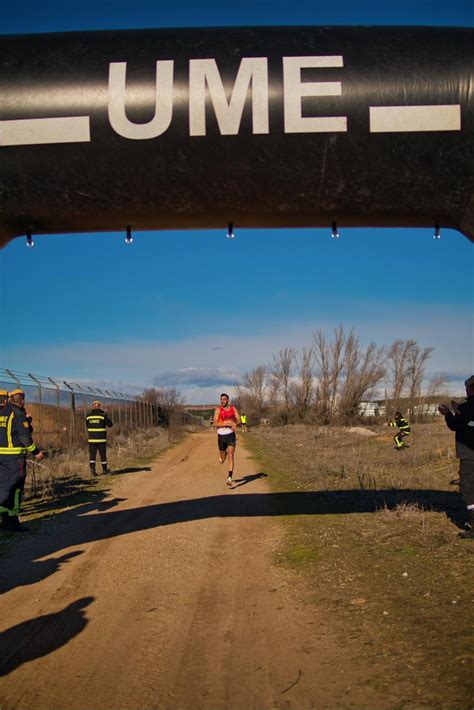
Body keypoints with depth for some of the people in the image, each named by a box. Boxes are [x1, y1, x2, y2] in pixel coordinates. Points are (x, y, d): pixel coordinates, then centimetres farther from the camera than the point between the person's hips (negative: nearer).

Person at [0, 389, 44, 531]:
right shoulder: (18, 414, -9)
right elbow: (25, 436, -12)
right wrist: (36, 452, -5)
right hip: (15, 455, -6)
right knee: (15, 487, -1)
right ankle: (12, 520, 1)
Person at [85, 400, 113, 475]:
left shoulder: (88, 416, 1)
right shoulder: (103, 415, -9)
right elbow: (110, 424, -2)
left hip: (91, 439, 1)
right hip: (101, 439, -1)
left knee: (92, 455, 3)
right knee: (103, 455, 12)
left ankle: (92, 469, -16)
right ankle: (105, 470, 24)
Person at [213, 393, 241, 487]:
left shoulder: (233, 408, 4)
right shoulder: (218, 409, -5)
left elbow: (239, 420, 6)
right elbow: (215, 423, -14)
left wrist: (233, 424, -16)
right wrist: (228, 423, -22)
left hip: (231, 435, 0)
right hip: (221, 436, 0)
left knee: (231, 456, -13)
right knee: (222, 461, 11)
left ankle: (230, 478, -15)